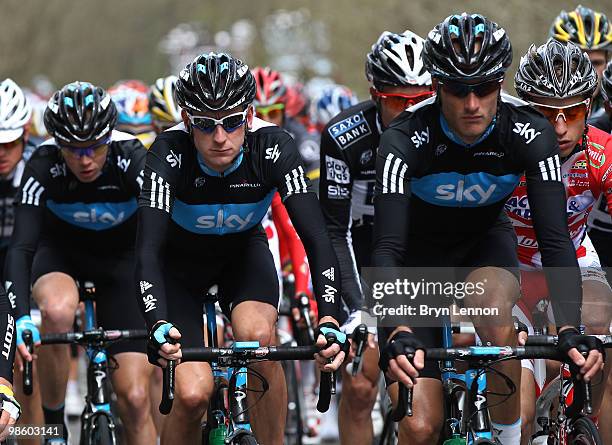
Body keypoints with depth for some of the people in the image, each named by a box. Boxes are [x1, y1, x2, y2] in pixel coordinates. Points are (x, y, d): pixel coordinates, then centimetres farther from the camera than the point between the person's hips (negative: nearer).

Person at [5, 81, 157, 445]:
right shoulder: (43, 168, -29)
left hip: (121, 255, 0)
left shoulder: (133, 161, -30)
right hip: (61, 249, 0)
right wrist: (22, 317, -50)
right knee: (58, 309, -37)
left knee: (134, 397, -9)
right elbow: (21, 248, -34)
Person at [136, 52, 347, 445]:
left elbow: (317, 239, -35)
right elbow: (148, 250, -41)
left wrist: (329, 319, -50)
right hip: (180, 261, -1)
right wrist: (158, 325, -57)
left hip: (243, 253, 1)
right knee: (193, 393, -18)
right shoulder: (170, 152, -33)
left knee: (258, 337, -30)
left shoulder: (273, 147, -29)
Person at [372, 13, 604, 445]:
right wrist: (396, 335, -53)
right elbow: (387, 247, -37)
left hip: (485, 243, 1)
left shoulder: (530, 132, -25)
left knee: (494, 313, -36)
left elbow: (555, 238, -30)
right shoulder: (406, 138, -31)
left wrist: (571, 329, -45)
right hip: (420, 252, -1)